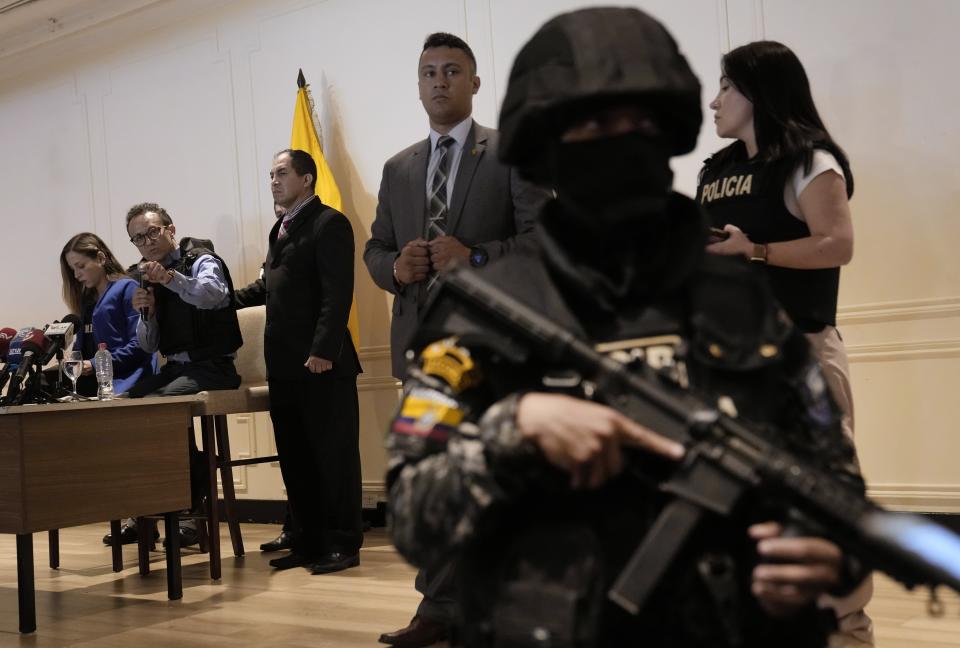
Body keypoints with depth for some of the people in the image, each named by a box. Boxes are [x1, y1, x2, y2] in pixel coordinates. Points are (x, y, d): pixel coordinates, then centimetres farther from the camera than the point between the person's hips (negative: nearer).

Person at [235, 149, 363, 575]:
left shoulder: (329, 224, -7)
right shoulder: (280, 229, 20)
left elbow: (337, 293, -16)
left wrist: (323, 350, -22)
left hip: (321, 363, -9)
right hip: (285, 365, 9)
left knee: (333, 455, -1)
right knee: (295, 457, 11)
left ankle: (342, 544, 6)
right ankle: (307, 543, 18)